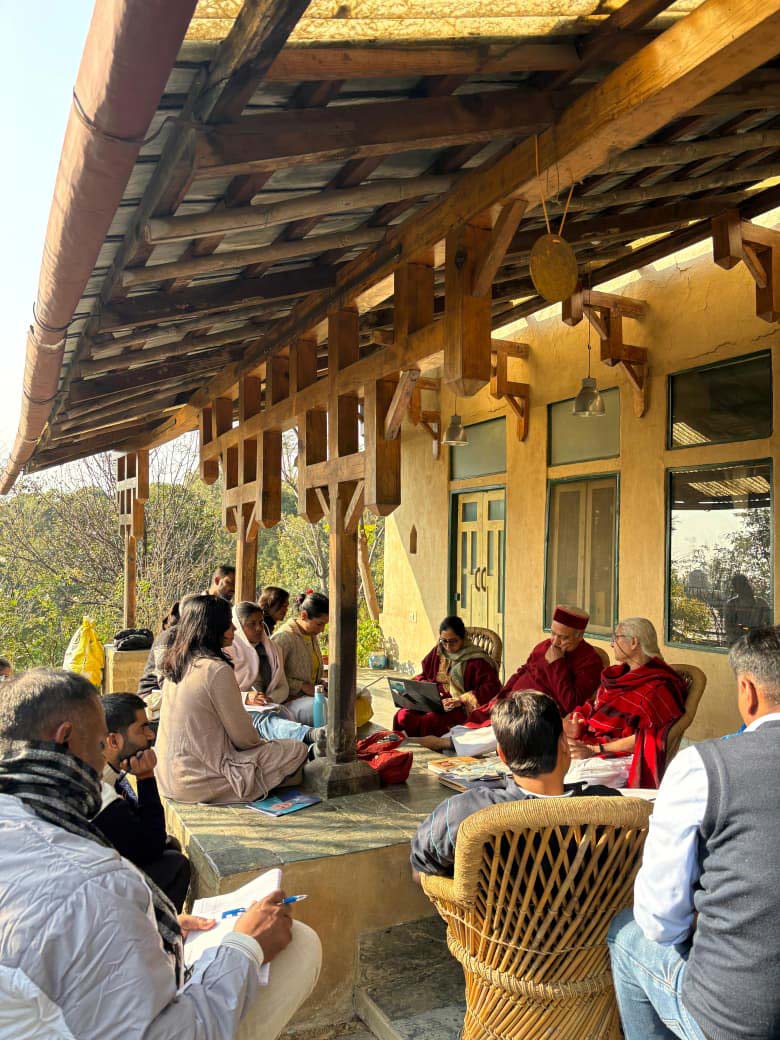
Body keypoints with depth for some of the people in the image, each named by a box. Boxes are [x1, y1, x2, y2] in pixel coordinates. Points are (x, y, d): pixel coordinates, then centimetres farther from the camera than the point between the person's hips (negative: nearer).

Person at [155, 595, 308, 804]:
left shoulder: (175, 664, 5)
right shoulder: (217, 669, -20)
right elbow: (242, 736, -12)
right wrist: (262, 742, 9)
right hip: (196, 781, -9)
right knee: (297, 750, -3)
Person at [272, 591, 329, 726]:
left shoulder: (313, 636, 14)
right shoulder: (284, 637, -14)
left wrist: (321, 681, 6)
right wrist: (302, 686, -17)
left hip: (309, 694, 9)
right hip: (287, 701, -9)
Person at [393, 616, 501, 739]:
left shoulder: (476, 660, -4)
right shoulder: (437, 652, 14)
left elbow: (492, 687, -12)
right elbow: (423, 676, 24)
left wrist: (461, 699, -19)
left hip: (462, 709, -5)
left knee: (428, 721, -35)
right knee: (402, 716, -24)